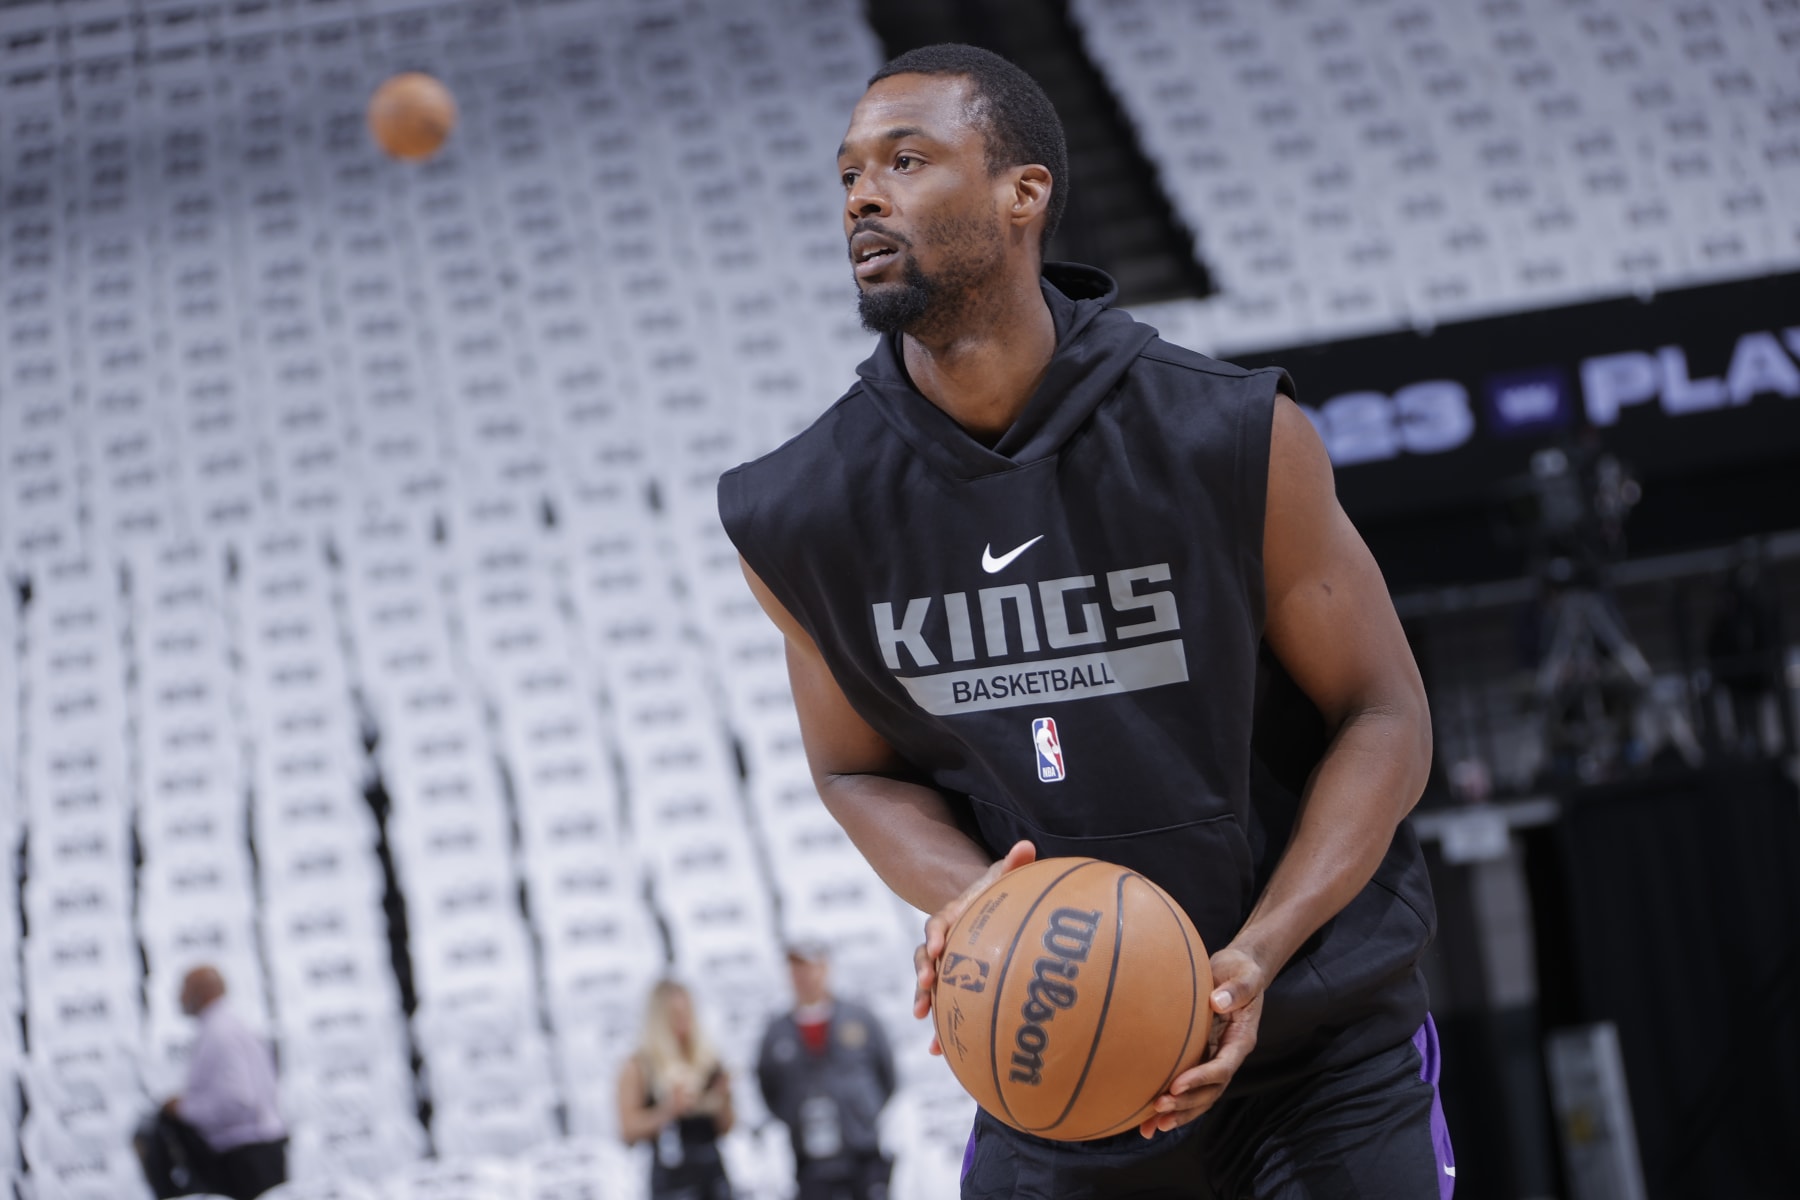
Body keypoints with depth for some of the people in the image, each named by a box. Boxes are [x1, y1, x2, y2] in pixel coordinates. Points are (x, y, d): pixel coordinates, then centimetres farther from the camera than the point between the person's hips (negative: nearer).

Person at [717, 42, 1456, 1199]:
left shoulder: (1237, 440, -14)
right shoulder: (803, 514, -7)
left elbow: (1384, 718, -7)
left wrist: (1255, 956, -20)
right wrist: (972, 902, -15)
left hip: (1317, 1035, -2)